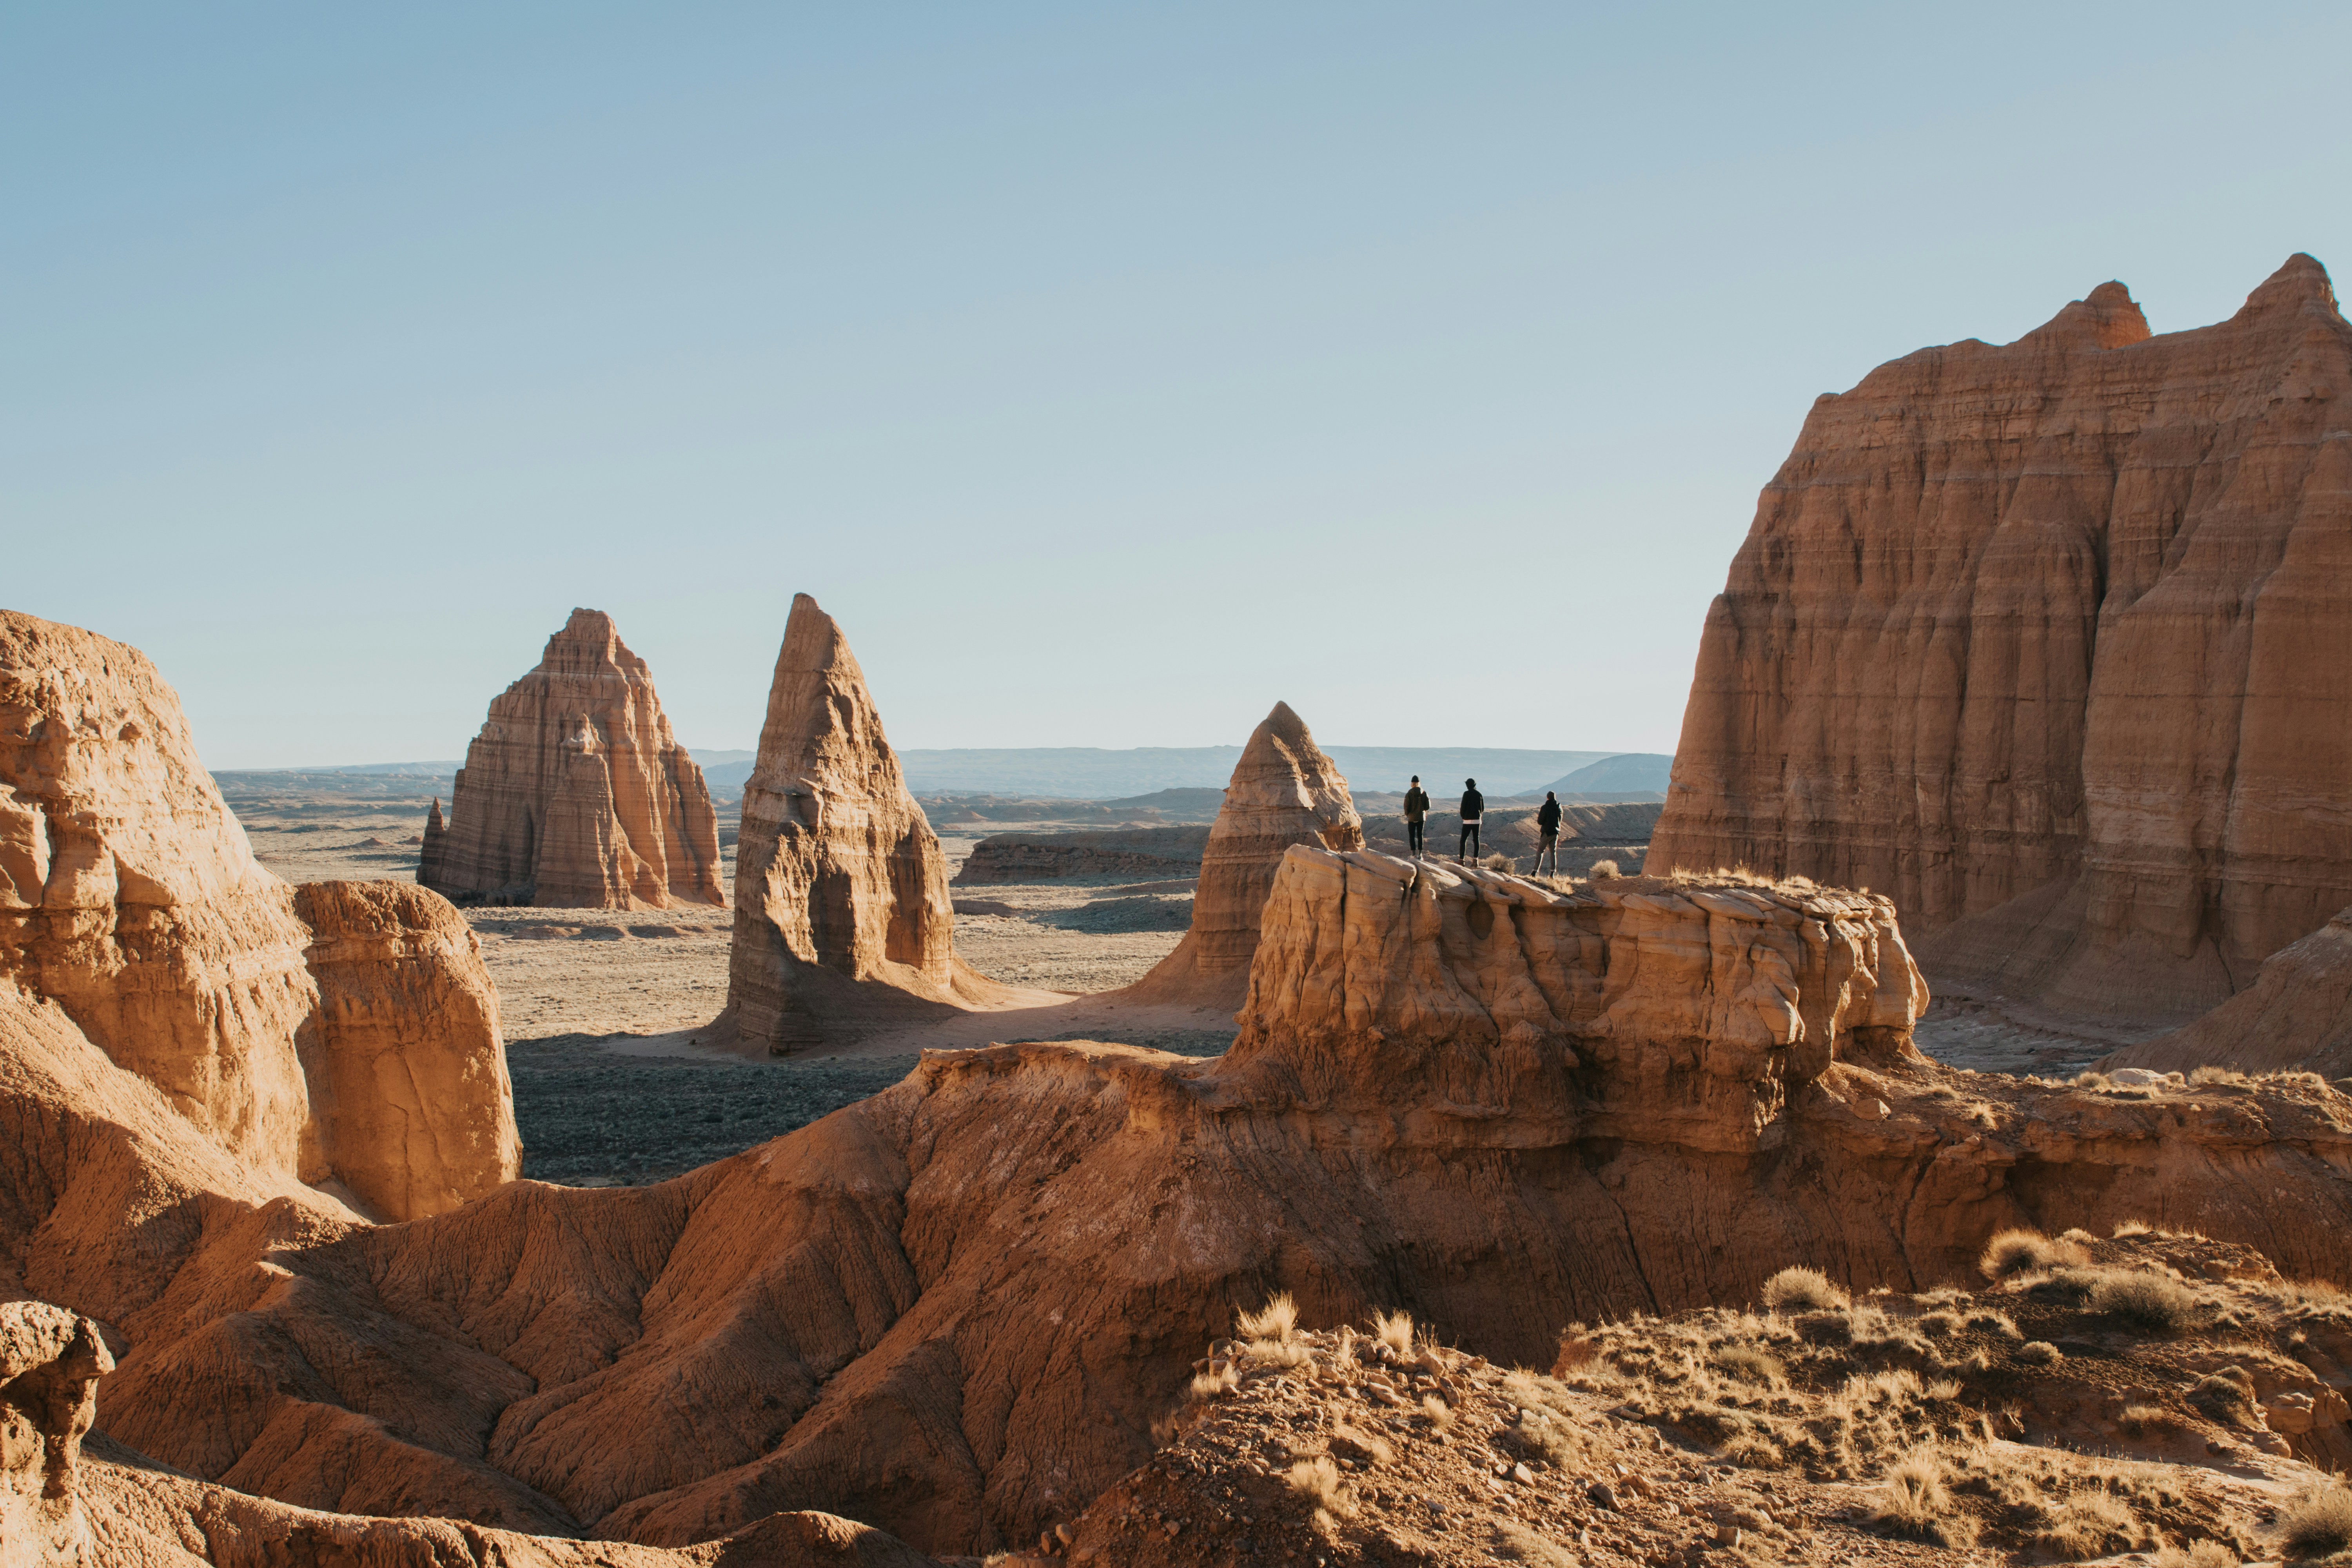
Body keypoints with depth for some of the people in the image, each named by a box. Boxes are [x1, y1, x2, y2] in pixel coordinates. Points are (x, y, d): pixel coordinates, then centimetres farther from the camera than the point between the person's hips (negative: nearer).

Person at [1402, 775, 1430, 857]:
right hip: (1421, 817, 3)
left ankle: (1413, 854, 1)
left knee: (1412, 836, 5)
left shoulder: (1409, 794, -12)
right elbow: (1428, 806, -1)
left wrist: (1407, 814, 6)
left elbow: (1406, 806, -12)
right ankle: (1420, 854, 8)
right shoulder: (1424, 793, -4)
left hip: (1412, 818, -3)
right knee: (1420, 836, 11)